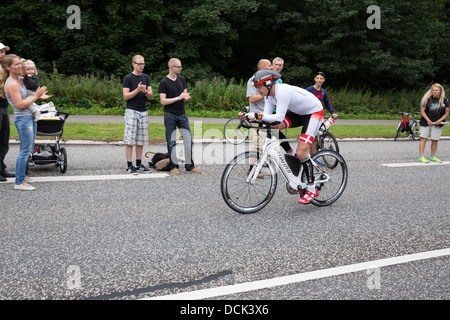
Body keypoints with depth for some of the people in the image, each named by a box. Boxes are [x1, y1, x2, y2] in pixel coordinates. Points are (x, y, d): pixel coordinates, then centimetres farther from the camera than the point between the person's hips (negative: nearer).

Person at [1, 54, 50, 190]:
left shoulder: (19, 80, 13)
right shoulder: (11, 84, -16)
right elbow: (20, 104, -20)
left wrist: (38, 96, 12)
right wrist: (36, 96, -17)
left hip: (30, 117, 10)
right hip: (22, 119, -10)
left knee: (28, 148, 15)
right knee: (25, 150, -8)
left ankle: (21, 175, 26)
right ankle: (19, 182, -3)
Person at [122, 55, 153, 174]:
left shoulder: (146, 77, 13)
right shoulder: (128, 78, -4)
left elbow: (150, 95, 9)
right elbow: (126, 96, -9)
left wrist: (145, 91, -12)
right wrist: (138, 90, -21)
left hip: (143, 111, 6)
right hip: (131, 111, -5)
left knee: (141, 140, 8)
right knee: (130, 140, -6)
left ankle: (139, 164, 15)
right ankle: (129, 165, -3)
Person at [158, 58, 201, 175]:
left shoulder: (182, 79, 10)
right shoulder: (164, 82, -7)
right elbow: (163, 101, -12)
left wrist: (186, 96, -7)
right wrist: (178, 98, -16)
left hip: (182, 114, 5)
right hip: (170, 115, -5)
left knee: (189, 140, 1)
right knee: (171, 142, 2)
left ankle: (189, 166, 9)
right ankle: (174, 166, 13)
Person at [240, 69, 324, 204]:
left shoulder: (283, 91, -31)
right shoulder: (270, 94, -4)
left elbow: (279, 117, -37)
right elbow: (267, 116, -7)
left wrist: (257, 115, -40)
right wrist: (248, 116, -20)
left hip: (314, 113, -8)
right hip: (298, 113, 8)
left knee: (301, 153, -16)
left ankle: (312, 190, -3)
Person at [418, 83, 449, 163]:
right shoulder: (427, 99, 0)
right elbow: (422, 111, -1)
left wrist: (439, 120, -11)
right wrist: (428, 120, -14)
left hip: (437, 124, 1)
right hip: (425, 123, -1)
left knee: (435, 140, 5)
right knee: (423, 138, -6)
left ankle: (433, 157, 16)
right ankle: (421, 156, -4)